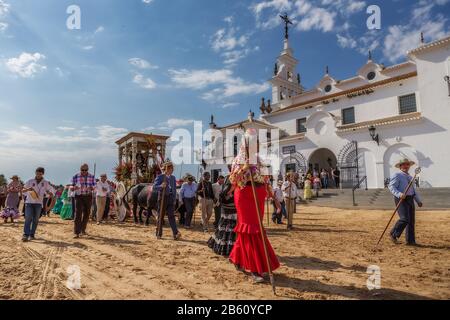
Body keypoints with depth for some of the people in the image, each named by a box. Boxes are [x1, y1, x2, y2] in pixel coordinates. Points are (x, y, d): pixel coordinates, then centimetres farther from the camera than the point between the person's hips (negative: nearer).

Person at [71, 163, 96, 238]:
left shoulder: (92, 177, 3)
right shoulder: (75, 177, -2)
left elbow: (94, 187, 5)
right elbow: (71, 187, 2)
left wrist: (91, 188, -18)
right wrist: (74, 187, -22)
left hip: (88, 197, 3)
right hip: (79, 196, -3)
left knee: (86, 214, 10)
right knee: (78, 214, -10)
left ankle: (83, 230, 26)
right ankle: (76, 232, -9)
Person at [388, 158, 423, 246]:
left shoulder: (410, 177, 21)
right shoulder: (397, 175, -4)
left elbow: (414, 191, 26)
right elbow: (391, 187, -14)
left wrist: (419, 201, 17)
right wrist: (399, 194, -29)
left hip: (410, 199, 8)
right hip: (401, 199, -8)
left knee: (411, 220, 6)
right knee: (404, 219, -17)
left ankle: (410, 240, 14)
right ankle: (394, 234, 2)